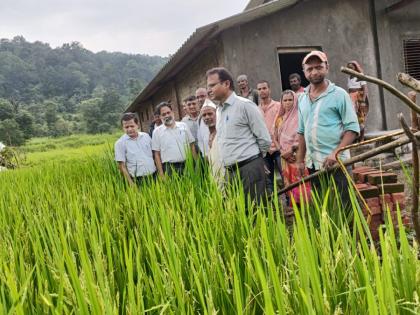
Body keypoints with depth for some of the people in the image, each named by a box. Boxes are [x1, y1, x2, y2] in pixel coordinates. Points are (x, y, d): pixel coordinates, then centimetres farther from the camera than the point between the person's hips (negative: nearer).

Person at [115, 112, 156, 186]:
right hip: (138, 180, -3)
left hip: (154, 176, 4)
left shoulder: (146, 136, 6)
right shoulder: (120, 143, -5)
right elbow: (122, 166, -6)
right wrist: (131, 183, -12)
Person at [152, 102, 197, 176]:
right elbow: (157, 154, 2)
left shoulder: (183, 126, 8)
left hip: (186, 165, 2)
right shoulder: (157, 131, 2)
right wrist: (161, 173, -5)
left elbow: (191, 145, 11)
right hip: (169, 168, -2)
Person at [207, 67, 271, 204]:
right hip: (230, 172, 7)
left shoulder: (244, 105, -8)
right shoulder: (219, 110, 15)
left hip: (249, 169, -7)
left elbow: (265, 139, -7)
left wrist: (252, 157, 5)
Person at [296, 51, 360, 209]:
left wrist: (335, 153, -20)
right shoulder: (302, 98, 12)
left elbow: (352, 129, -9)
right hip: (313, 164, 6)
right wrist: (300, 160, 13)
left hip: (335, 162, -6)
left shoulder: (339, 94, -5)